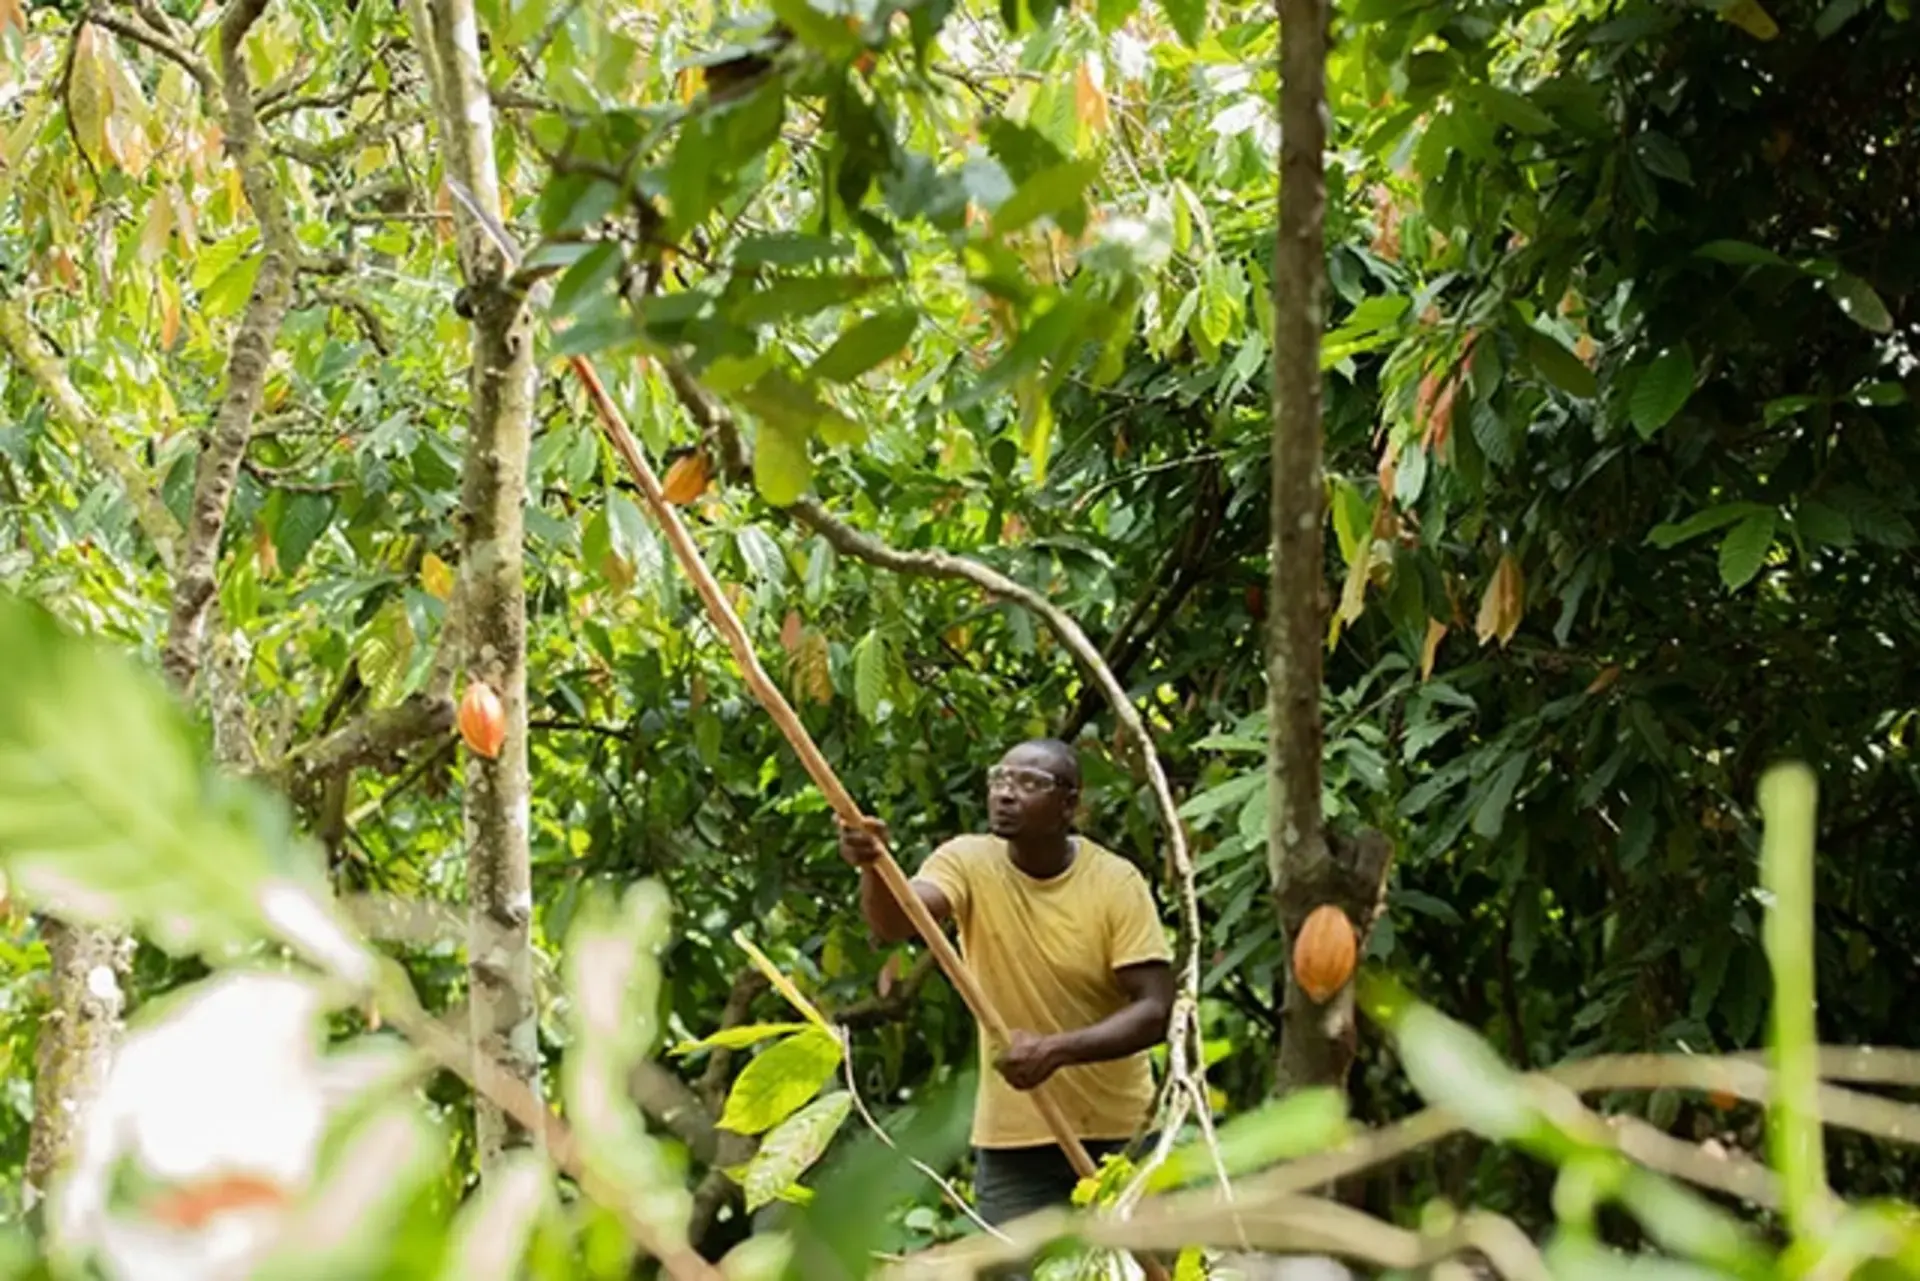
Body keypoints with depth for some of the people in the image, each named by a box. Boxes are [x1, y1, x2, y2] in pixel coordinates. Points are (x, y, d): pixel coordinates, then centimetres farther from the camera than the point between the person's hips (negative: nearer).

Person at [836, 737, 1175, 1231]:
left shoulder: (1117, 882, -9)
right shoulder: (969, 863, -6)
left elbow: (1156, 1009, -15)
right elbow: (895, 920, -26)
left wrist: (1057, 1049, -30)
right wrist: (873, 867, -49)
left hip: (1118, 1134, -1)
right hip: (1012, 1141, 1)